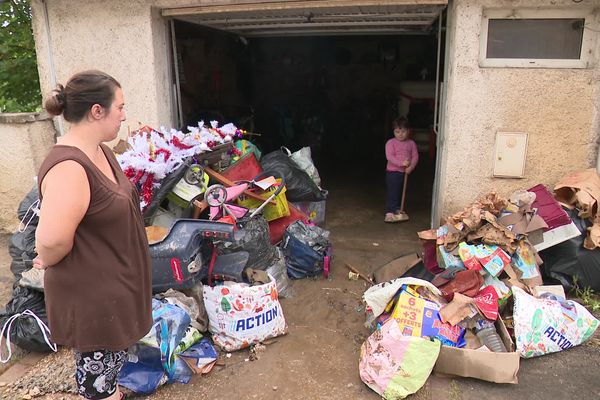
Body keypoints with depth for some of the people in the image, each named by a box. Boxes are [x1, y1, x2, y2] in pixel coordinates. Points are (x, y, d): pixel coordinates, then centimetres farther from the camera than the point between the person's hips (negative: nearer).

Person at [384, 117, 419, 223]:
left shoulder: (411, 143, 4)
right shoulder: (390, 143, -9)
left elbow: (415, 156, 1)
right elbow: (389, 156, -18)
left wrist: (411, 167, -15)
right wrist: (402, 163, -27)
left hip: (405, 172, 5)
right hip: (393, 172, -5)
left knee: (400, 192, 17)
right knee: (393, 192, -7)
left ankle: (397, 208, 33)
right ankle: (389, 212, -3)